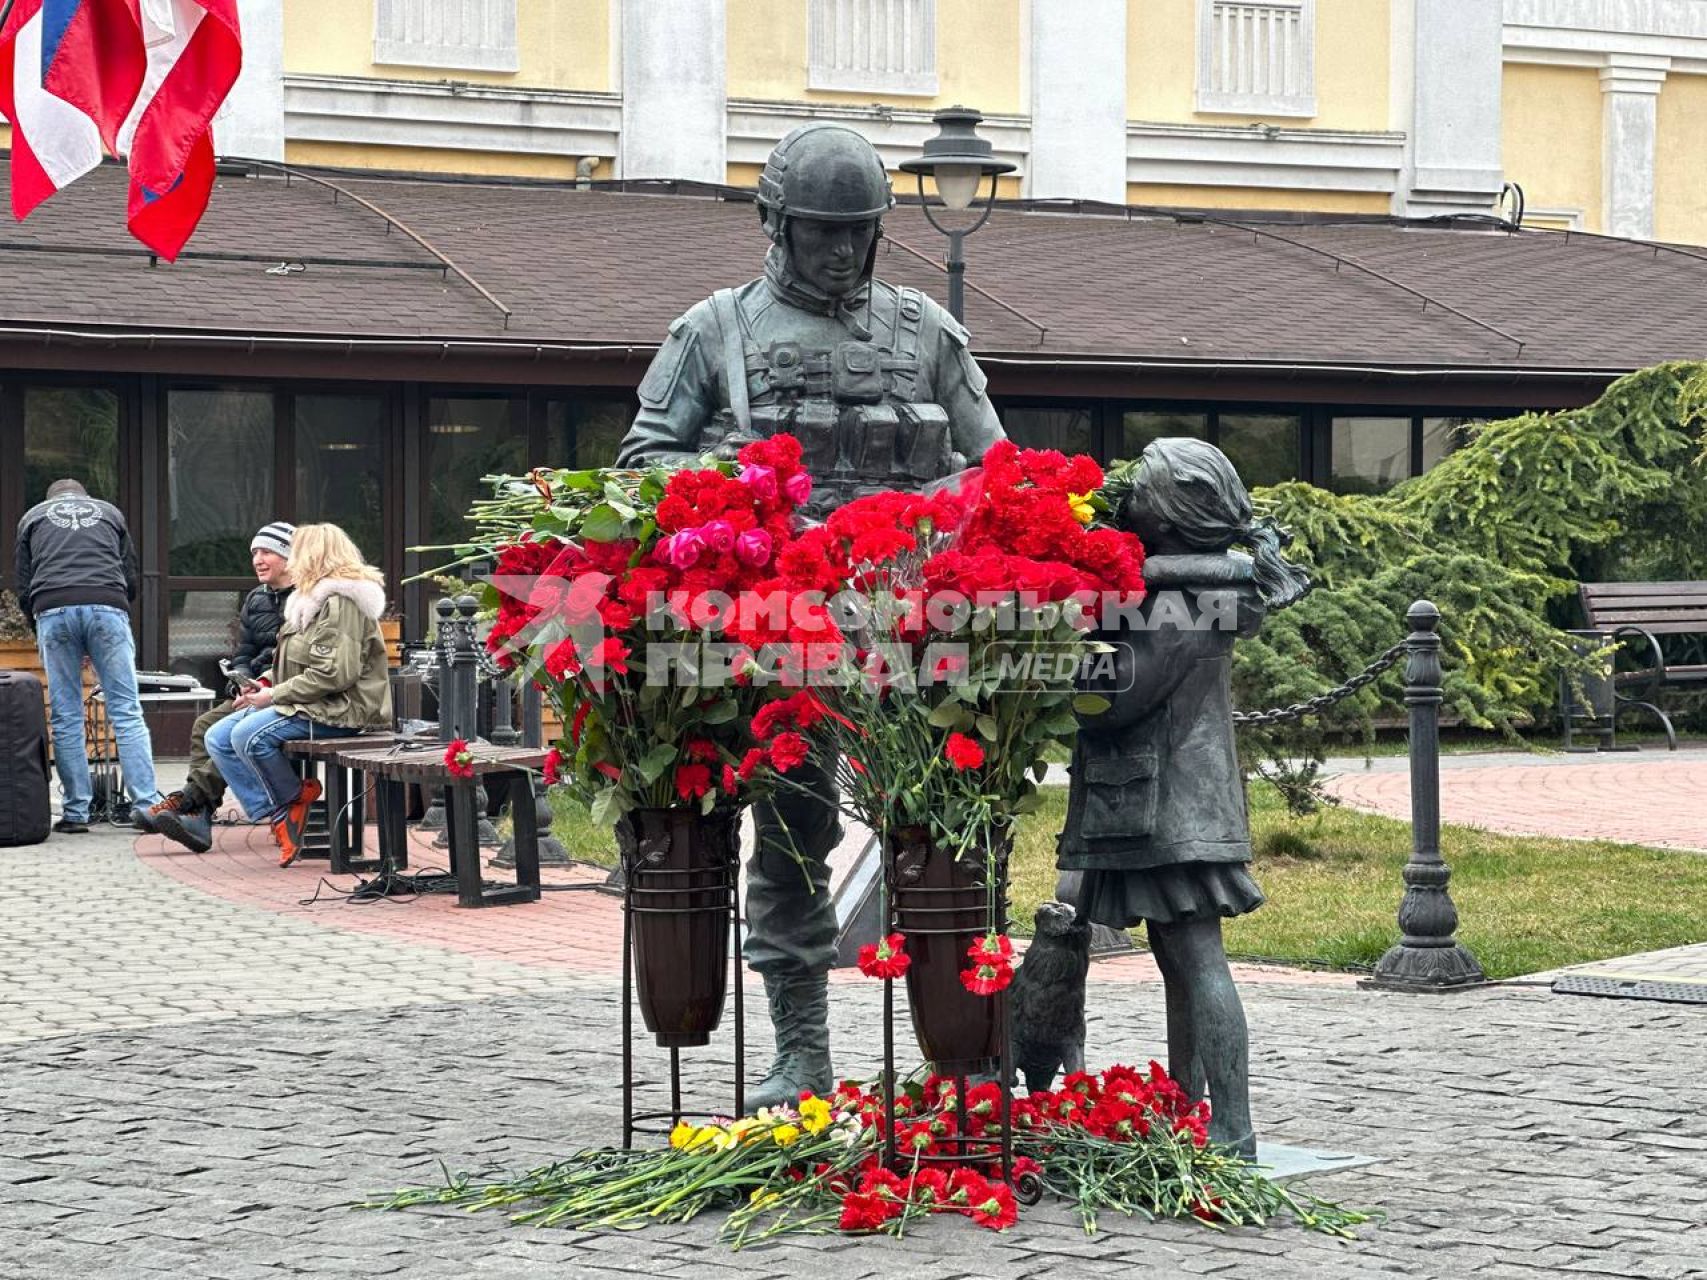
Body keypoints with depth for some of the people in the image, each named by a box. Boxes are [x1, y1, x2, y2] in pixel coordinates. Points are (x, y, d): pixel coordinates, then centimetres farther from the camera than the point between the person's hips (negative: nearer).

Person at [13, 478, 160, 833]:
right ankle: (146, 806, -7)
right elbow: (131, 580, 22)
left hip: (53, 611, 0)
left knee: (66, 717, 4)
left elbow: (24, 587, 20)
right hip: (108, 607, 0)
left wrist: (38, 634, 30)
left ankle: (76, 812, 2)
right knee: (126, 713, -1)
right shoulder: (110, 512, 27)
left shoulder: (32, 518, 26)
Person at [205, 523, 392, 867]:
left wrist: (274, 695, -17)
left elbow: (335, 673, -23)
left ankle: (294, 798, -5)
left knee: (248, 735, -29)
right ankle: (277, 816, -9)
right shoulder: (314, 598, 20)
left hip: (340, 710, -11)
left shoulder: (340, 602, -13)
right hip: (312, 705, 11)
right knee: (218, 738, -1)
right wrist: (268, 689, 7)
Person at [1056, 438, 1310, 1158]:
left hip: (1171, 806, -10)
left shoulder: (1180, 605, -18)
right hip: (1176, 804, 10)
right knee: (1178, 960, 16)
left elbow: (1117, 695, -20)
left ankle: (1232, 1133, -14)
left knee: (1197, 961, -12)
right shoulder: (1195, 583, 11)